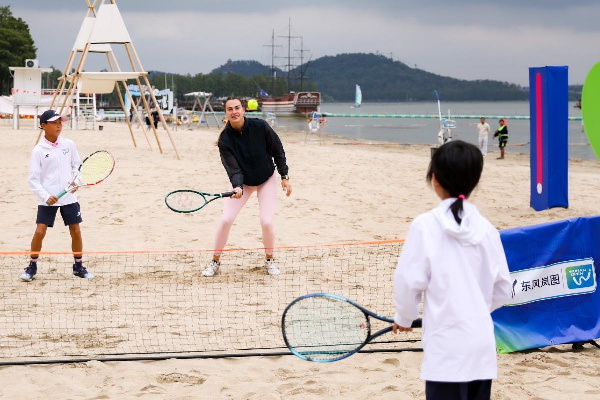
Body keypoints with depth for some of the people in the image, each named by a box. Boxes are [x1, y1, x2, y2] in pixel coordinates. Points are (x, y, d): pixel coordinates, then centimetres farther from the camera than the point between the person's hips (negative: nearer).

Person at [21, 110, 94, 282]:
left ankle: (78, 267, 20)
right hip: (47, 199, -3)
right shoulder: (39, 150, -7)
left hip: (69, 197, 3)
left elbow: (77, 165, 13)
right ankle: (32, 266, 9)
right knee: (40, 231, -8)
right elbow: (33, 179, -6)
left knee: (76, 231, 4)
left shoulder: (69, 145, 1)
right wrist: (46, 196, -19)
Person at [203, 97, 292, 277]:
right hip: (242, 182, 1)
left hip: (267, 180, -1)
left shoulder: (260, 127, -21)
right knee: (226, 220, -10)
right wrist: (237, 187, -44)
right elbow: (233, 168, -25)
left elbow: (278, 151, -9)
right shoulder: (224, 139, -20)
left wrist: (285, 176, -7)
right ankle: (215, 261, 8)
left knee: (266, 221, -13)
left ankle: (269, 260, 12)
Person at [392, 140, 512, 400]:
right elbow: (502, 290, 9)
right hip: (483, 347, 5)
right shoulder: (487, 229, 4)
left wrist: (404, 318, 11)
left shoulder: (425, 225, -8)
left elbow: (409, 281, -7)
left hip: (447, 347, -5)